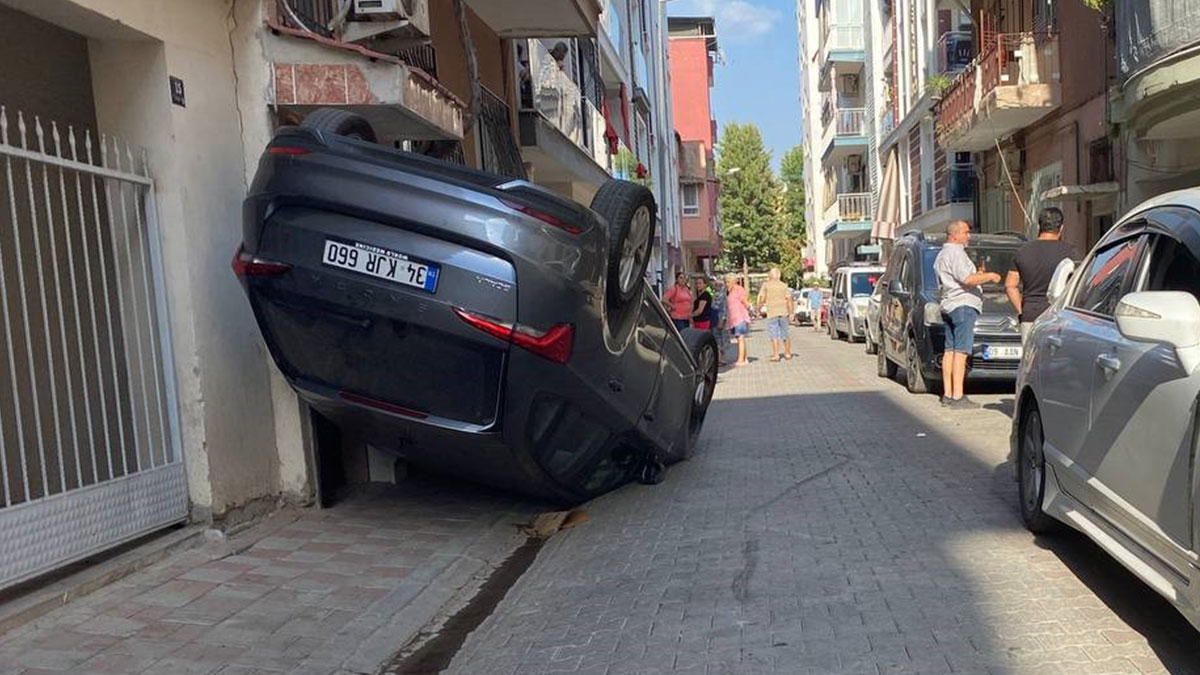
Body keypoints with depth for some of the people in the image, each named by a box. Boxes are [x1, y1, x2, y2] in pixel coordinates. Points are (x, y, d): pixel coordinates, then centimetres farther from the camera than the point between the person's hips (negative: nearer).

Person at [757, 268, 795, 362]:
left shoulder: (766, 285, -1)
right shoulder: (784, 285, 7)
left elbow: (762, 299, -6)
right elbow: (789, 299, 1)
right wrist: (791, 312, 4)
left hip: (772, 312, -3)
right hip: (784, 312, 3)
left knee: (774, 334, -2)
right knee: (785, 333, 15)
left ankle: (775, 355, -8)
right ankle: (788, 353, 23)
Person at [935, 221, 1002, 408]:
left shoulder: (942, 254, 21)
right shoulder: (955, 252, -11)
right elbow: (968, 280, -20)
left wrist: (977, 275, 21)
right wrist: (989, 276, -6)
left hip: (948, 306, 11)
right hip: (963, 304, -11)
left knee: (950, 350, 8)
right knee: (961, 351, -13)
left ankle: (947, 394, 9)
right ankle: (957, 397, -16)